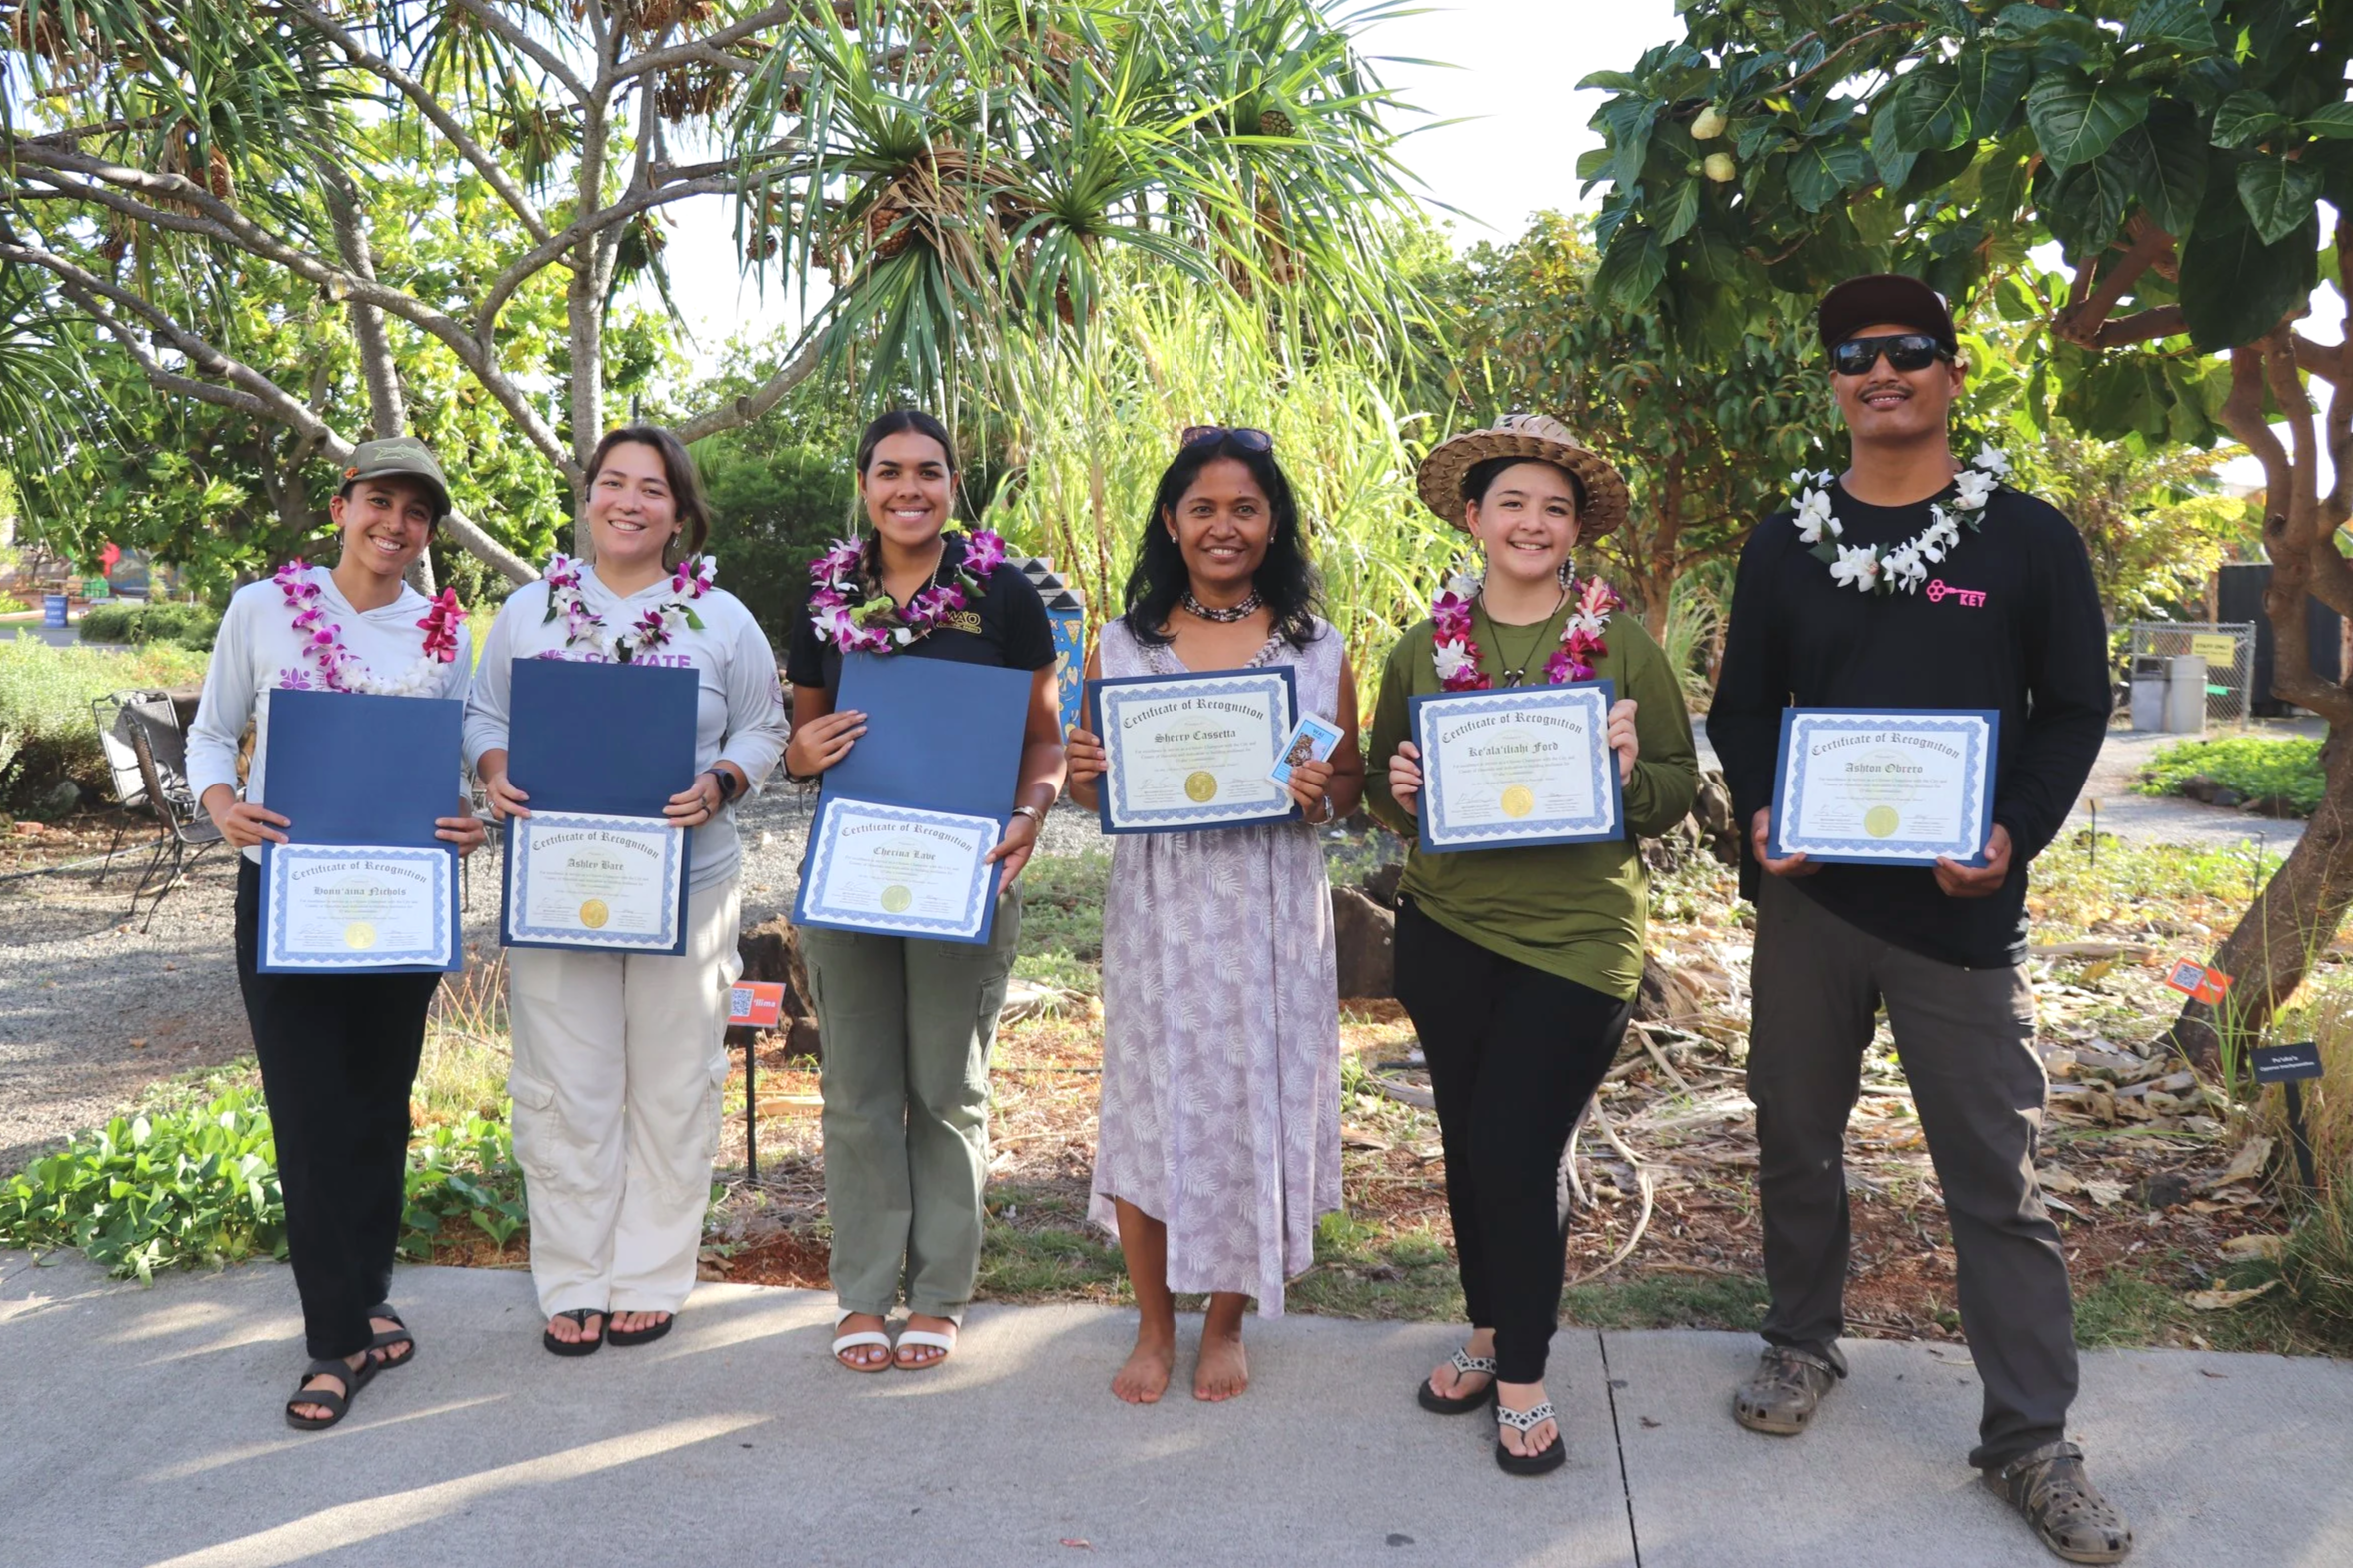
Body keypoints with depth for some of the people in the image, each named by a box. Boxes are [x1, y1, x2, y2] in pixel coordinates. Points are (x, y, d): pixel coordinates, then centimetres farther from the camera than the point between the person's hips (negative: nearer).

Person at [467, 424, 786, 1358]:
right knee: (563, 1090, 5)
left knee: (672, 1088, 6)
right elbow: (483, 714, 14)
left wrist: (720, 786, -13)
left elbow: (763, 728, 6)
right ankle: (573, 1285, 19)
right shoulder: (529, 609, 9)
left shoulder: (722, 618, 5)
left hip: (686, 887, 0)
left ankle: (650, 1280, 21)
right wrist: (495, 774, -7)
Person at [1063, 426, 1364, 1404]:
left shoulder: (1320, 651, 4)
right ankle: (1154, 1325, 26)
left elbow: (1353, 788, 8)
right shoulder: (1121, 645, 6)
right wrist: (1084, 772, -12)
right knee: (1149, 1106, 4)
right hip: (1157, 910, 0)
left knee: (1256, 1105, 6)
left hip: (1274, 915, 0)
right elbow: (1092, 795, 10)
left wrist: (1320, 796, -14)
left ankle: (1226, 1326, 28)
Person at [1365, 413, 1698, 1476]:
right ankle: (1488, 1331, 36)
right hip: (1446, 927, 3)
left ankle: (1522, 1378, 18)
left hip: (1577, 935, -3)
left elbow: (1682, 790, 3)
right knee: (1468, 1145, 13)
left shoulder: (1622, 643, 0)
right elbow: (1385, 793, 12)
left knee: (1513, 1154, -4)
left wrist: (1632, 769, -18)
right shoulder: (1426, 648, 5)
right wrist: (1400, 791, -10)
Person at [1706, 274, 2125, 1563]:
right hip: (1807, 892, 2)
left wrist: (2015, 834, -14)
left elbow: (2074, 706, 2)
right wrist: (1757, 811, -9)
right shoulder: (1786, 542, 7)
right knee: (1796, 1133, 13)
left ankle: (2030, 1439, 16)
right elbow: (1743, 704, 10)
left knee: (1996, 1173, 2)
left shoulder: (2028, 538, 1)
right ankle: (1803, 1344, 34)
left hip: (1959, 905, -2)